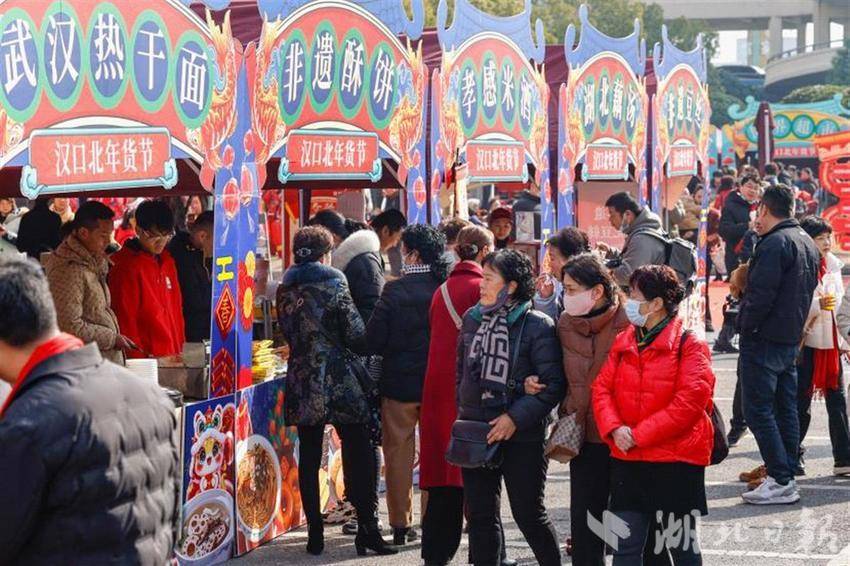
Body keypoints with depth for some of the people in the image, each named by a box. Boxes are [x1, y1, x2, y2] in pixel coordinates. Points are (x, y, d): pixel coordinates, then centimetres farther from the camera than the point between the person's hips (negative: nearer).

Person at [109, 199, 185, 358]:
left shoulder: (167, 261, 15)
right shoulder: (125, 266, -9)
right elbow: (124, 318, -12)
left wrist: (180, 348, 14)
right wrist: (137, 356, -14)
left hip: (172, 355, 7)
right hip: (147, 357, -7)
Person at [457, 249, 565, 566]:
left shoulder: (538, 326, -12)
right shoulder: (473, 319, 7)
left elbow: (553, 385, -15)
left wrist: (515, 417, -18)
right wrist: (463, 413, 12)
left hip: (521, 437, -5)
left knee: (528, 514, 3)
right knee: (480, 515, 10)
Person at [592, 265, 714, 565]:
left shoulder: (689, 345, -9)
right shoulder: (623, 343, 9)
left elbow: (690, 401, -17)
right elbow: (602, 389, 7)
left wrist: (639, 434, -17)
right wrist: (613, 428, -12)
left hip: (677, 461, -5)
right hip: (627, 461, 5)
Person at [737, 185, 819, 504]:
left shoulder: (775, 244, -16)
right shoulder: (808, 244, 15)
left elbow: (761, 294, -22)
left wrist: (746, 326, -11)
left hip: (764, 338, -9)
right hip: (792, 340, 9)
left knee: (758, 409, -6)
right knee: (786, 409, 12)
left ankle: (780, 481, -10)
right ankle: (787, 473, 16)